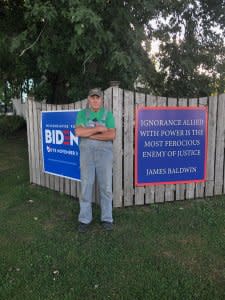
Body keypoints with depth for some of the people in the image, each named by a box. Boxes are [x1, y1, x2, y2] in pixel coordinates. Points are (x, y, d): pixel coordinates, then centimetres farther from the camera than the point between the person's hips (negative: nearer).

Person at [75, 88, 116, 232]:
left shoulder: (108, 114, 3)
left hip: (104, 153, 0)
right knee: (86, 186, 2)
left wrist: (90, 135, -13)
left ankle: (107, 219, 17)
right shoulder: (82, 114, 6)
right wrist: (99, 129, -14)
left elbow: (112, 135, -11)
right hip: (87, 153, 1)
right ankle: (85, 219, 14)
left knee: (106, 186, 4)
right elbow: (78, 132, -12)